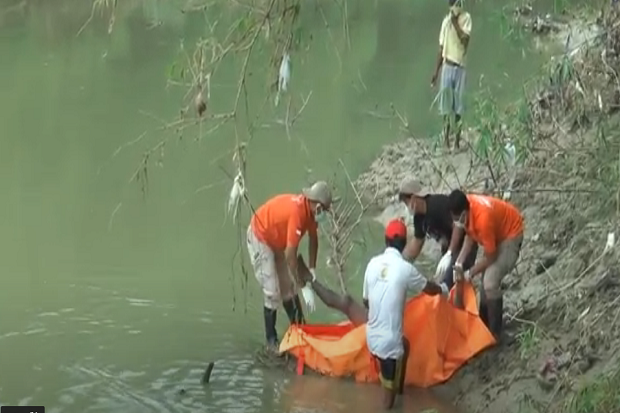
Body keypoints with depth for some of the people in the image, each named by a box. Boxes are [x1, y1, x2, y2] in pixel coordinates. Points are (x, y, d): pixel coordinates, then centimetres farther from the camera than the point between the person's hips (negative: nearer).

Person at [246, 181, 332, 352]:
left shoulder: (309, 209, -11)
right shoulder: (297, 212, -36)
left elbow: (313, 239, 7)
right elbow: (290, 257, -35)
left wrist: (312, 269, 2)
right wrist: (304, 288, -30)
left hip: (276, 240, 9)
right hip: (259, 238, -9)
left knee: (288, 287, 14)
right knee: (272, 292, -9)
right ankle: (271, 341, 1)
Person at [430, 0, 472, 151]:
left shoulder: (466, 18, -2)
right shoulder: (446, 20, 9)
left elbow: (465, 39, -18)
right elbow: (441, 48, 11)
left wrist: (455, 22, -15)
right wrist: (436, 71, 9)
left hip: (459, 66, -3)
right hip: (447, 66, 3)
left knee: (458, 104, -1)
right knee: (445, 99, -1)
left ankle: (457, 140, 3)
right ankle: (446, 138, 3)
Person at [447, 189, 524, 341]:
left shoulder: (482, 218, -40)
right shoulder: (466, 206, -18)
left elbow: (490, 257, -26)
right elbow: (470, 235, 1)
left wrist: (470, 273, -14)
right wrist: (459, 262, -9)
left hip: (510, 234, -9)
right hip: (497, 231, 9)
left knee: (490, 282, -17)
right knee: (486, 278, 16)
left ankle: (494, 333, -5)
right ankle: (484, 322, 32)